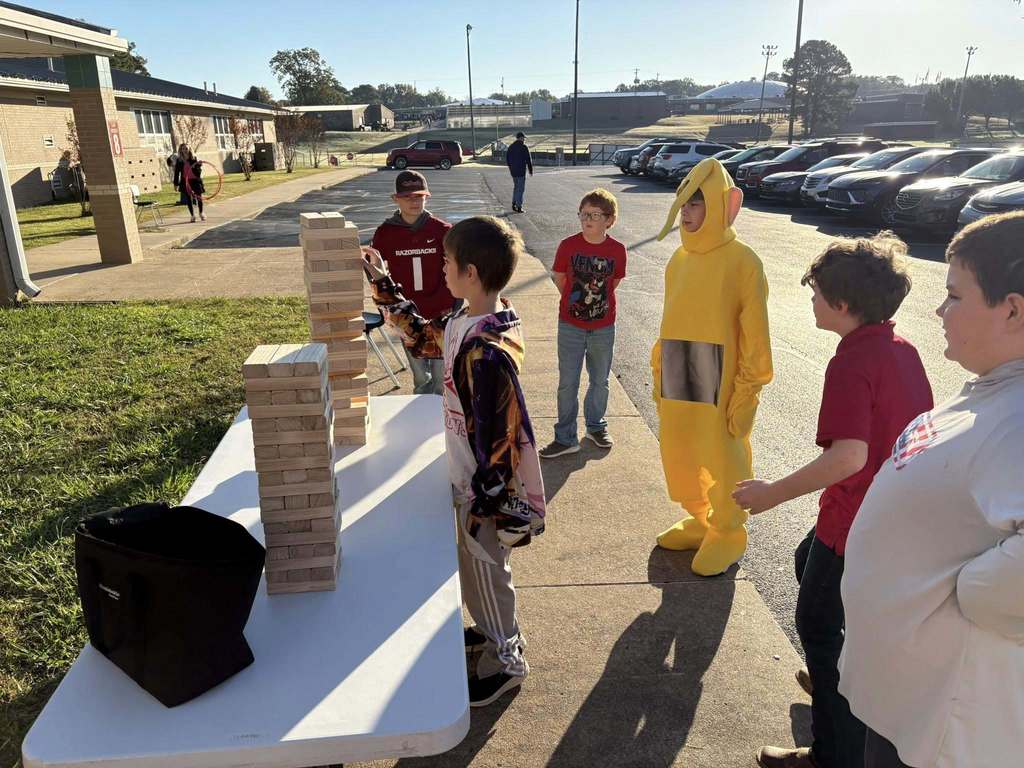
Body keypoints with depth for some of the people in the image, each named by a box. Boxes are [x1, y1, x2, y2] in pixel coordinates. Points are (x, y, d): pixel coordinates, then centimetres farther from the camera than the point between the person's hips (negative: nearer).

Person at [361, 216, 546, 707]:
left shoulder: (485, 351, -32)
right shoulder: (466, 322, -4)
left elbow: (499, 436, -28)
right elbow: (421, 336, 16)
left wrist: (484, 505, -19)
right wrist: (383, 284, 15)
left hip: (487, 489, -9)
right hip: (472, 480, 9)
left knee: (484, 570, 12)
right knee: (477, 567, 26)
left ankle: (506, 660, 35)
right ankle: (496, 630, 50)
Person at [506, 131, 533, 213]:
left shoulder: (511, 147, 8)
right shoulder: (524, 147, -11)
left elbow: (507, 158, 15)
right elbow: (529, 160, -11)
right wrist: (531, 170, 0)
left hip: (513, 171, 6)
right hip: (521, 171, -6)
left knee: (516, 187, 20)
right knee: (521, 189, -1)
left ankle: (514, 204, 17)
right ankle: (519, 207, -2)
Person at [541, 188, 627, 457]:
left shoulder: (617, 250, -8)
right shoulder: (568, 246, -11)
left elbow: (613, 283, 6)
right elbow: (559, 278, 2)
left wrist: (597, 301, 8)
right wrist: (577, 299, 7)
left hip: (603, 327, 1)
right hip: (571, 326, -1)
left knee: (600, 381, 16)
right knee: (567, 384, 4)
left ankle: (596, 426, 37)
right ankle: (565, 438, 16)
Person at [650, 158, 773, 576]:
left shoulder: (741, 261, -13)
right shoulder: (680, 259, 5)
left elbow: (755, 334, -12)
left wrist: (747, 393, -13)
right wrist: (659, 373, 12)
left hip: (719, 385, -6)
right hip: (677, 383, 6)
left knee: (723, 461, 9)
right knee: (679, 457, 15)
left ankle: (727, 533, 31)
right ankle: (699, 520, 39)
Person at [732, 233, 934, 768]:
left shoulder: (851, 363, -24)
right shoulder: (902, 348, 3)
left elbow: (848, 456, -33)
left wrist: (772, 494, -26)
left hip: (855, 520, -9)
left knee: (819, 624, 6)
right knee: (811, 565, 29)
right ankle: (834, 675, 49)